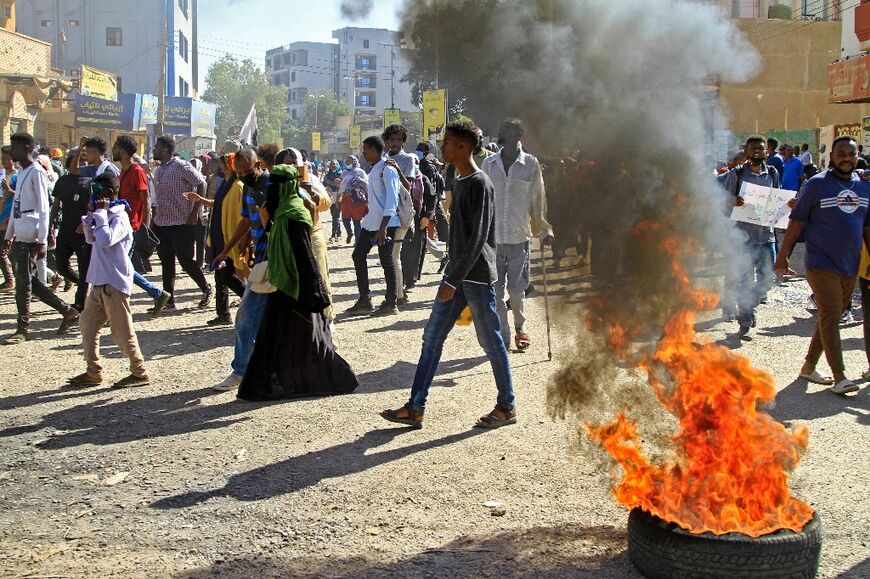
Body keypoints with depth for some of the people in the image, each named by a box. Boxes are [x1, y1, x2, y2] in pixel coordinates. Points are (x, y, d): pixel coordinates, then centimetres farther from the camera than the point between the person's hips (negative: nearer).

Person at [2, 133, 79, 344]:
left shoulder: (36, 172, -11)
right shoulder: (21, 173, 16)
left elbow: (43, 208, -15)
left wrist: (42, 240, -20)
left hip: (30, 237, -9)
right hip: (19, 236, 9)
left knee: (23, 283, -3)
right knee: (29, 281, 11)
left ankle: (22, 329, 6)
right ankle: (67, 311, 19)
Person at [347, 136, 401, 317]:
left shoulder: (387, 170, -14)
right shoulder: (373, 170, 15)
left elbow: (392, 200, -20)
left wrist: (383, 227, -25)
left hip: (386, 223, -10)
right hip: (370, 222, 10)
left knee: (387, 261, -3)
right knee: (358, 255, 11)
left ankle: (391, 304, 7)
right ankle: (364, 301, 18)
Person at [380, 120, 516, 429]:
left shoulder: (479, 184, -15)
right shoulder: (459, 182, 13)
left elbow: (478, 237, -21)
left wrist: (454, 280, -22)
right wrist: (451, 275, 19)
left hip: (477, 275, -9)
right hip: (457, 273, 9)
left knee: (491, 341, 2)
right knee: (432, 336, 6)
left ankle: (507, 406, 17)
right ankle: (415, 408, 10)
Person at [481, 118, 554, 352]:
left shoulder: (531, 164, 0)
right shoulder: (489, 164, 5)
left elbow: (538, 199, 4)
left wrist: (544, 230, 1)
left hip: (520, 236, -2)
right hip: (492, 236, 2)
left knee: (516, 288, 4)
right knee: (496, 290, 2)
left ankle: (520, 327, 29)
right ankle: (503, 337, 12)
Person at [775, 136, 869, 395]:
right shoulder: (816, 184, -5)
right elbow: (796, 222, -3)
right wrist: (782, 257, -7)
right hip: (822, 264, -5)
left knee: (828, 319, 11)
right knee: (830, 318, -9)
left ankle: (808, 367, 23)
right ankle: (839, 377, -9)